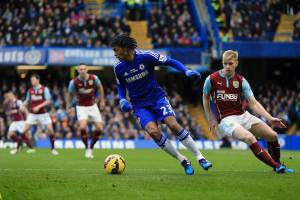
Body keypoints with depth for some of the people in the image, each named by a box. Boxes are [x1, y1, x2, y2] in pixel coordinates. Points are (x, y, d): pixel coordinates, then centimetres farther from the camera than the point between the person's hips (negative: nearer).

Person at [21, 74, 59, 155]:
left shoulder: (44, 89, -6)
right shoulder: (30, 90, 6)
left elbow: (48, 101, -11)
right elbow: (27, 101, 16)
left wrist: (39, 107, -21)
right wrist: (24, 105, -6)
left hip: (43, 113, -2)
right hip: (32, 114, 3)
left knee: (50, 130, -11)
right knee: (24, 130, -7)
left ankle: (53, 149, 5)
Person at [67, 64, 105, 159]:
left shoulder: (94, 78, -11)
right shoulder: (74, 82, -14)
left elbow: (100, 87, 8)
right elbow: (70, 94, 2)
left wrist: (102, 100, 11)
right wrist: (68, 107, 1)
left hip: (93, 106, 2)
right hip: (81, 107, -2)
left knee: (99, 128, -4)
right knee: (83, 127, -24)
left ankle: (91, 147, 18)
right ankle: (87, 148, -5)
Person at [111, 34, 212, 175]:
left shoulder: (146, 56, -13)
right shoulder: (118, 68, -2)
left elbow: (170, 61, -7)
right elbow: (120, 86, 16)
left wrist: (186, 71, -20)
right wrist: (122, 100, -3)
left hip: (157, 97, -2)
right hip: (140, 105, 2)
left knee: (173, 125, -21)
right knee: (153, 132, -22)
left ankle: (199, 157, -7)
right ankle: (182, 161, -6)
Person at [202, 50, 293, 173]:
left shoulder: (241, 81, 0)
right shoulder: (212, 79, -6)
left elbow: (253, 103, -4)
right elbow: (205, 97, 11)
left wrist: (270, 119, -15)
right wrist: (210, 119, 9)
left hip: (243, 115, 4)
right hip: (226, 120, -4)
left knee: (272, 135, -5)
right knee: (250, 138, -31)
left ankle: (277, 164, 20)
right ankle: (276, 166, -25)